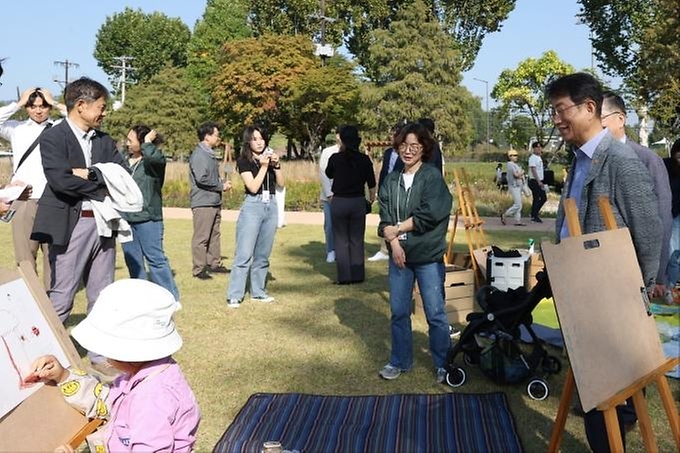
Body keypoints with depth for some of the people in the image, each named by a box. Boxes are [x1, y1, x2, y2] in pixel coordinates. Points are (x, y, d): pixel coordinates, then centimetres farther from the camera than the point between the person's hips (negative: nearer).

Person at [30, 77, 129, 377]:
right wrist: (102, 187, -10)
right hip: (70, 226, -6)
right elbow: (59, 179, -18)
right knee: (61, 296, 0)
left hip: (102, 223, 6)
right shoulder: (53, 138, -5)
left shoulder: (104, 140, 13)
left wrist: (88, 174, -11)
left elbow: (124, 174, 1)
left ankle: (101, 354, 23)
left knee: (102, 296, 12)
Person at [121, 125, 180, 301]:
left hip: (148, 218, -6)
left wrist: (148, 142, -15)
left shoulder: (155, 160, -8)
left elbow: (153, 156, -34)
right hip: (126, 218, 7)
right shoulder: (125, 161, 10)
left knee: (155, 258, -3)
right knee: (132, 261, 13)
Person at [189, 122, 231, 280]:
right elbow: (202, 179, -22)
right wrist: (221, 186, -12)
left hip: (215, 202, 9)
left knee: (214, 235, 15)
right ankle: (198, 269, 3)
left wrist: (223, 182, 7)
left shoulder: (209, 154, 16)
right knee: (201, 237, -3)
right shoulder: (198, 155, -13)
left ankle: (214, 264, 25)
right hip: (203, 203, -9)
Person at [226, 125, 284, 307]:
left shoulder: (270, 156, 11)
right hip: (252, 206, -5)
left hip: (271, 207, 5)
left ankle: (258, 292, 18)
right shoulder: (244, 161, -3)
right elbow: (253, 187, -13)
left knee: (263, 254, 9)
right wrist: (264, 166, -15)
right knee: (244, 254, -9)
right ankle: (234, 296, -5)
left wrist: (276, 165, -7)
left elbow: (281, 183, 6)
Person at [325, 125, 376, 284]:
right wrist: (371, 200, 19)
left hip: (339, 202, -2)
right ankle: (358, 275, 15)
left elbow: (329, 174, 13)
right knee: (357, 240, 11)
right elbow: (371, 184, 3)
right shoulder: (364, 159, -3)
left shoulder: (335, 158, -7)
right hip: (358, 202, 2)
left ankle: (344, 277, 6)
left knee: (341, 241, 7)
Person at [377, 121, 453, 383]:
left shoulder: (432, 176, -6)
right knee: (398, 312, 12)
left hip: (428, 256, -4)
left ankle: (443, 364, 19)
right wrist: (393, 241, -15)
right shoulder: (391, 180, 6)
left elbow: (428, 216, -16)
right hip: (399, 255, 4)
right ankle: (400, 361, 28)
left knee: (435, 314, 4)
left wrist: (397, 229, -9)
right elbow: (384, 219, 1)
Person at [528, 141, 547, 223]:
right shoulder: (532, 158, -13)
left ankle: (535, 213, 21)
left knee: (544, 198, 11)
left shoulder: (539, 157, 16)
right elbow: (533, 170, -20)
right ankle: (534, 216, 5)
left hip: (539, 181, 9)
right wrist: (538, 182, -25)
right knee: (536, 199, -4)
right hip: (534, 181, -9)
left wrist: (541, 182, 17)